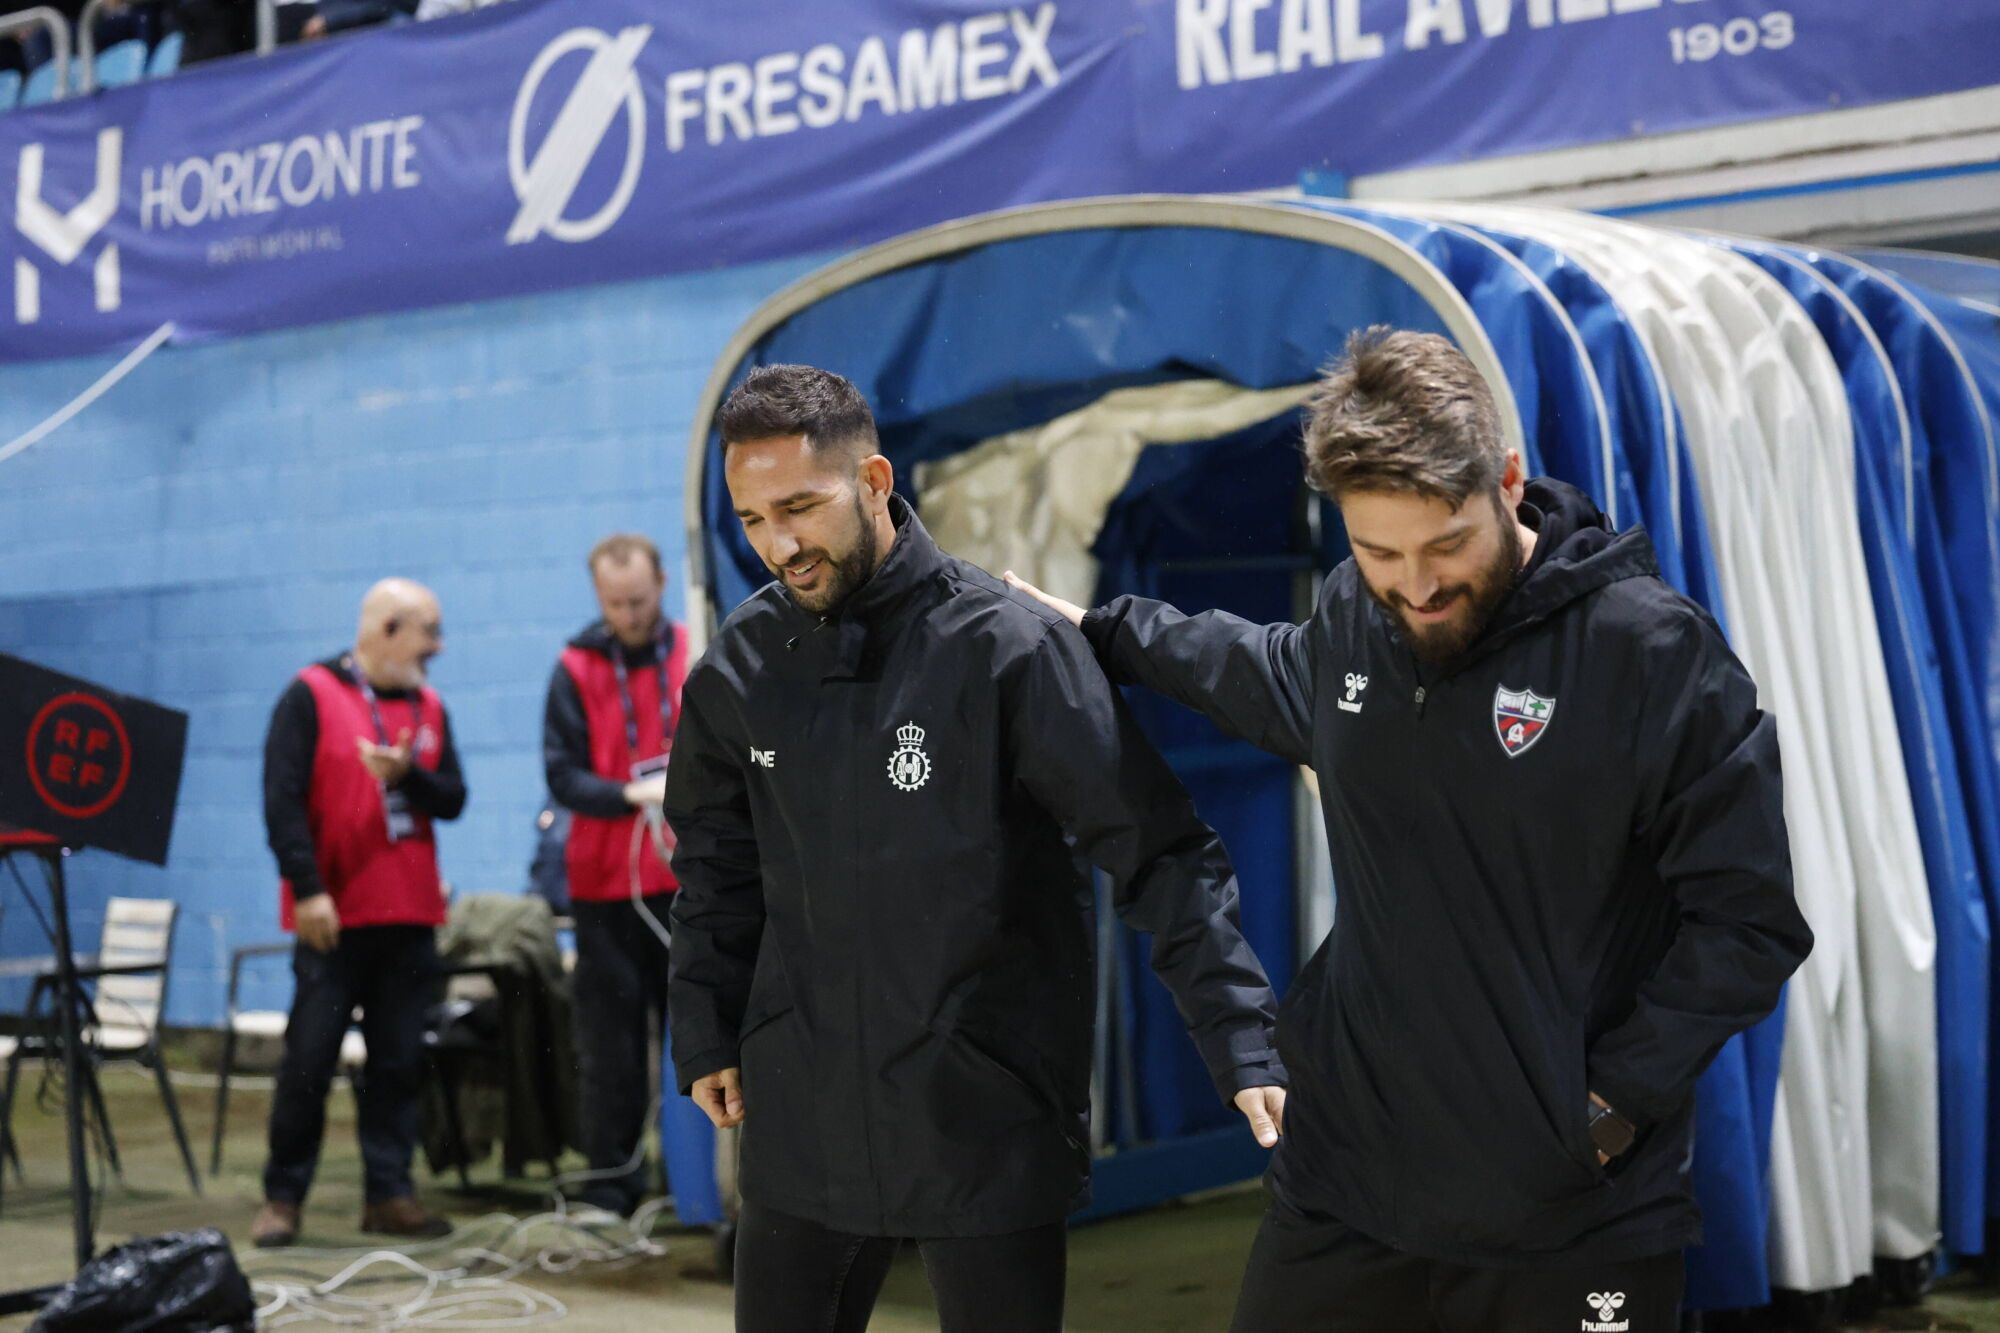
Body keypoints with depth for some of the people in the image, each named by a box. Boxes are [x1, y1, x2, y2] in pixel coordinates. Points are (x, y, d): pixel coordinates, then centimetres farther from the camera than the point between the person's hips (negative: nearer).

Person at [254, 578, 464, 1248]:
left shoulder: (429, 707, 13)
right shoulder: (310, 696, -4)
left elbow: (453, 798, 7)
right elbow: (282, 799, -9)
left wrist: (406, 773, -13)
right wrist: (307, 889, -16)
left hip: (410, 917, 5)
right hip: (333, 917, -5)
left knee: (399, 1061, 6)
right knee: (309, 1060, -1)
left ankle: (390, 1193, 11)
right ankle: (282, 1197, 8)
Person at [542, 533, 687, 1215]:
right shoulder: (577, 671, 1)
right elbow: (562, 775, -4)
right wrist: (631, 793, -20)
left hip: (691, 879, 1)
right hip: (608, 882, -1)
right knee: (611, 1037, 2)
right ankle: (611, 1175, 12)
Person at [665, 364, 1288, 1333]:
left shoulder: (1005, 646, -14)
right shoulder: (739, 669, 1)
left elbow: (1160, 853, -14)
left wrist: (1242, 1051, -20)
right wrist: (707, 1036, 10)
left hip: (990, 1128, -4)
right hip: (801, 1123, 4)